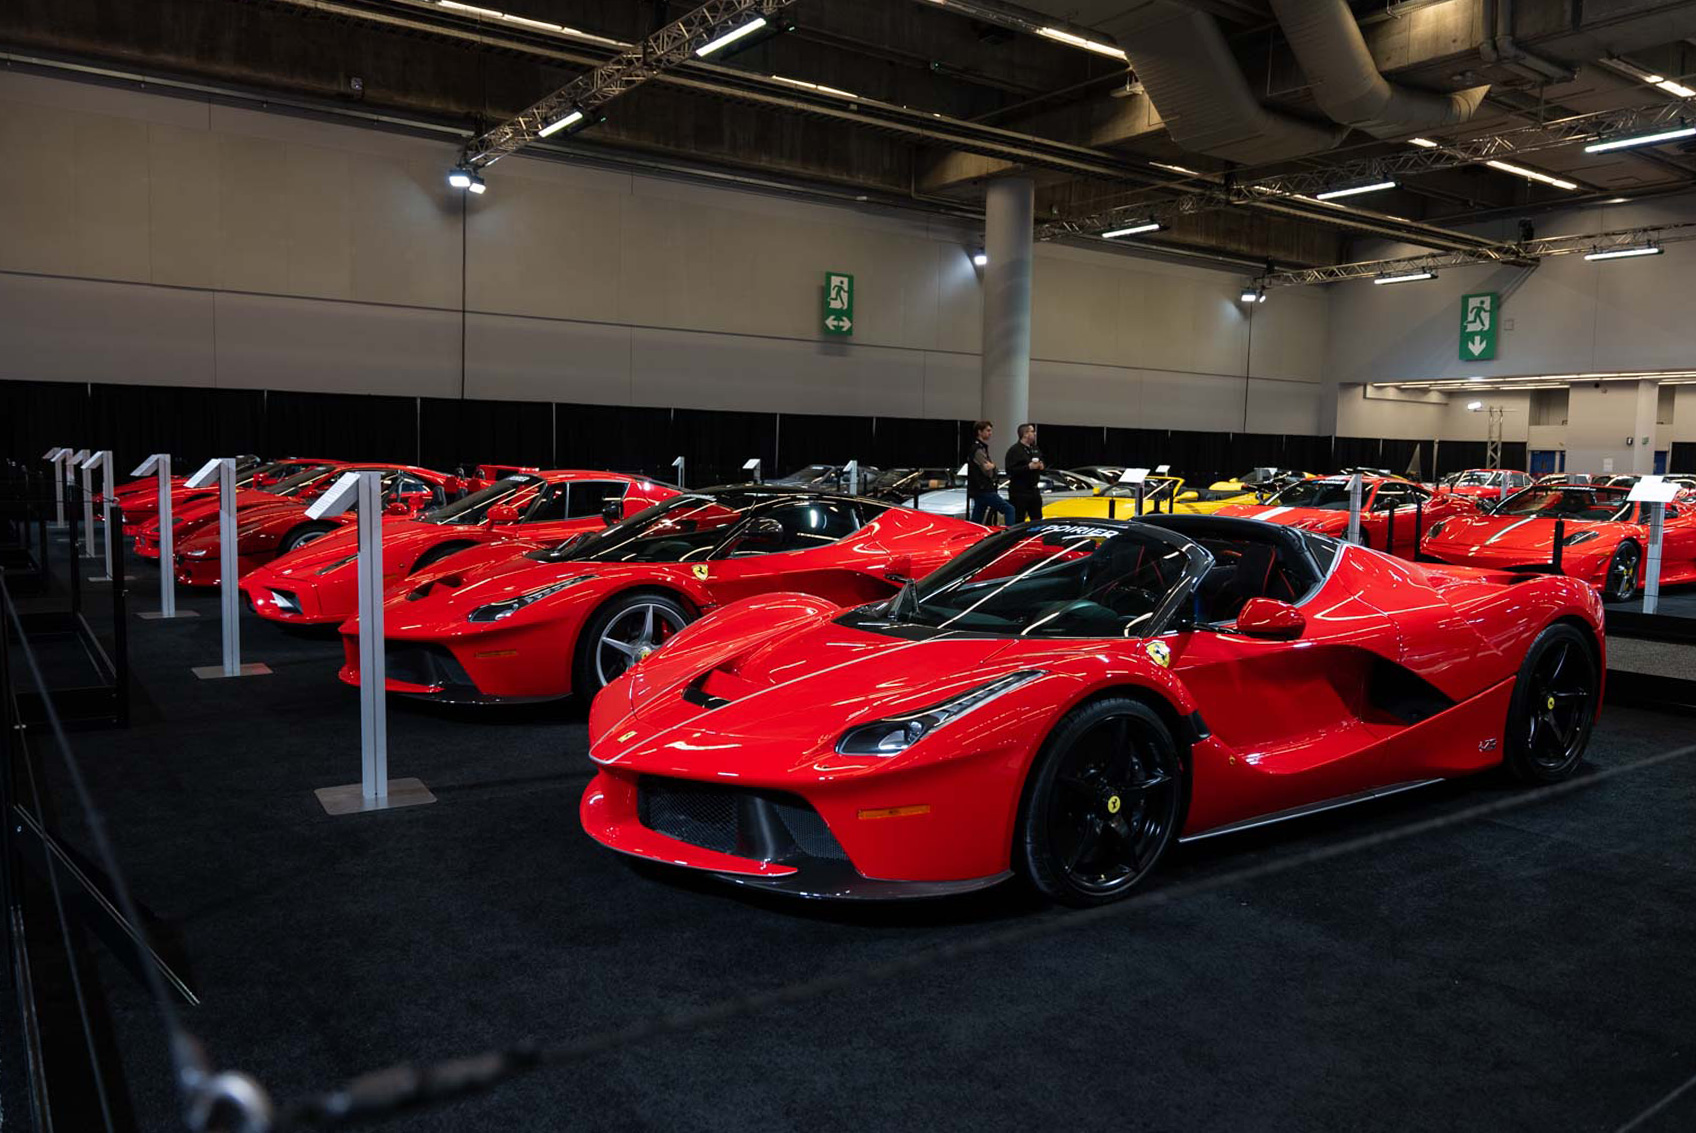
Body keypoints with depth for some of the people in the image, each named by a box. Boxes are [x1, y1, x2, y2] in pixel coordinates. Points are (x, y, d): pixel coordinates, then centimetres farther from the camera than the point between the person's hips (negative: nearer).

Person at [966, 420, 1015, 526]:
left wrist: (990, 465, 3)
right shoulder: (978, 450, -13)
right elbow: (987, 469, -19)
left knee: (976, 520, 9)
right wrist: (992, 465, 0)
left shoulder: (982, 448, 19)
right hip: (983, 490, -10)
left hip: (979, 490, 10)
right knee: (1009, 509, -11)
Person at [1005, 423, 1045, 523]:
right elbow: (1010, 470, -20)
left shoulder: (1035, 449, 15)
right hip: (1019, 492, -8)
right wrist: (1028, 467, -24)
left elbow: (1042, 462, 28)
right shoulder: (1014, 450, -11)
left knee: (1037, 520, 12)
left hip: (1034, 490, 8)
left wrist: (1042, 466, 3)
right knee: (1018, 521, -5)